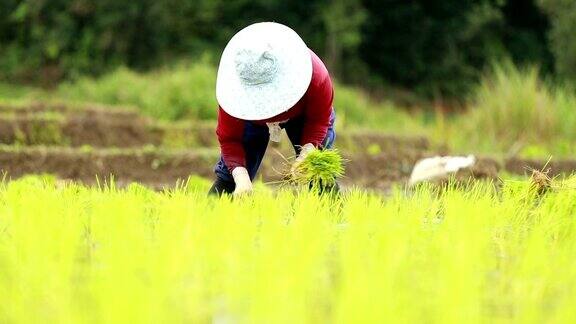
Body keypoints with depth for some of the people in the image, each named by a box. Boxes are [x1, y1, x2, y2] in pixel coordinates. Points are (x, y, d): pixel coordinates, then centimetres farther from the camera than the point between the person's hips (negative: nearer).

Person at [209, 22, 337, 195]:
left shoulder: (316, 75, -42)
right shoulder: (233, 88, -41)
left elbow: (319, 120, -25)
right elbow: (228, 138, -31)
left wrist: (307, 151, -44)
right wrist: (240, 176, -48)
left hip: (302, 114, 0)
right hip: (251, 117, 0)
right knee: (229, 176, -12)